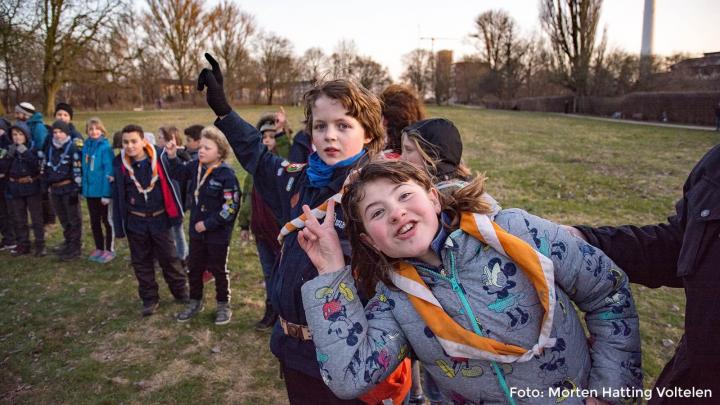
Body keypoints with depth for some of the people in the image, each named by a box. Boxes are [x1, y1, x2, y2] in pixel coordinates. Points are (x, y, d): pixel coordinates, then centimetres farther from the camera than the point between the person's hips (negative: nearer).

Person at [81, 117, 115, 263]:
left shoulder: (106, 147, -14)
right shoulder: (86, 146, 5)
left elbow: (109, 171, -17)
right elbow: (84, 169, 12)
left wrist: (107, 193, -21)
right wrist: (83, 188, 8)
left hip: (103, 191, -6)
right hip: (90, 191, 6)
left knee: (107, 221, 7)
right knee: (94, 221, 15)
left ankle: (109, 250, 19)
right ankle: (99, 248, 29)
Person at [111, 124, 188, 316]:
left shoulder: (158, 159, -11)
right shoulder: (119, 164, -5)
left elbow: (170, 185, -5)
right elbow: (117, 196, 0)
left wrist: (175, 214, -5)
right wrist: (119, 226, 1)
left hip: (159, 219, -2)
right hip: (135, 222, 2)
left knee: (169, 258, 8)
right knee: (141, 262, 12)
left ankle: (181, 293, 26)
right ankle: (149, 299, 26)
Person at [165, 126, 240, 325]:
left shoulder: (226, 174, -22)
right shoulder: (195, 166, -2)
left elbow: (230, 207, -23)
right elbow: (178, 173, 19)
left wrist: (207, 224, -19)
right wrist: (172, 157, 0)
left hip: (218, 233, -6)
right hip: (196, 230, 6)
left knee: (218, 270, 10)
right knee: (194, 268, 19)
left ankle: (223, 305, 30)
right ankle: (195, 302, 38)